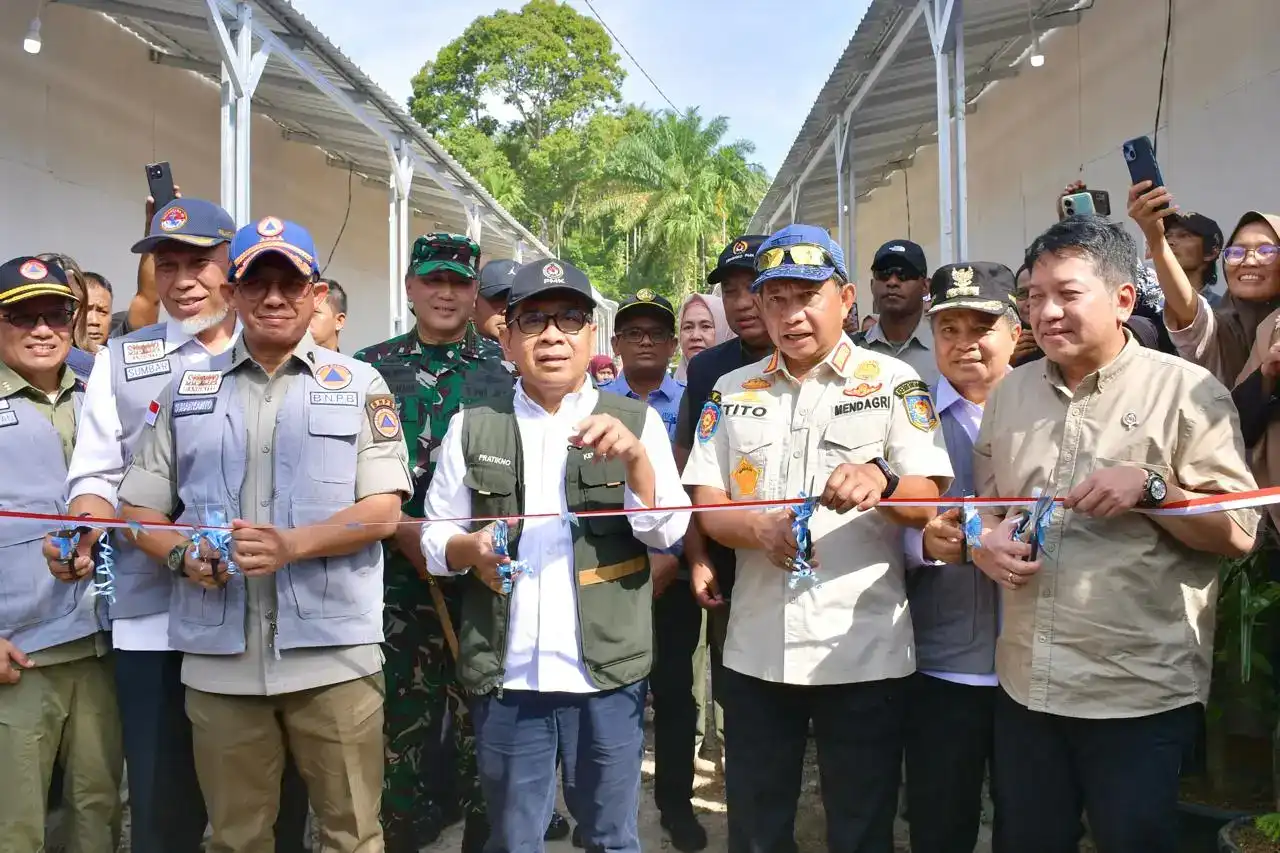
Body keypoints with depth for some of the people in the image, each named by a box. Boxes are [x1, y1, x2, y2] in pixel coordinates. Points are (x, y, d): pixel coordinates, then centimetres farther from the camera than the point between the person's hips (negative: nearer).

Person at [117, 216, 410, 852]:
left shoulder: (359, 385, 4)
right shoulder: (187, 390, 11)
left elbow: (382, 512, -4)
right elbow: (138, 509, 12)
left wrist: (291, 545, -19)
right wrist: (185, 554, -9)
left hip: (333, 651, -2)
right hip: (218, 655, 2)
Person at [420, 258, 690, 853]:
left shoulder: (636, 421, 2)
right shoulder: (472, 427, 4)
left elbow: (667, 533, -5)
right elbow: (435, 535, 5)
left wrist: (635, 457, -21)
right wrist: (470, 548, -16)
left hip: (608, 671, 0)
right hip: (505, 676, 1)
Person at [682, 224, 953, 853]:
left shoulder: (894, 382, 0)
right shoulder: (733, 390, 9)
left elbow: (930, 501, -7)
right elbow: (706, 505, 4)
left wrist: (880, 483, -30)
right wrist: (761, 529, -17)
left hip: (863, 650, -3)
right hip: (755, 649, 3)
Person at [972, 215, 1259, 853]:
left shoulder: (1188, 392, -6)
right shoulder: (1011, 391, 10)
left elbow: (1239, 532, -8)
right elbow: (984, 497, 17)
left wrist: (1150, 488, -21)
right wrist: (983, 539, -4)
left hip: (1141, 693, -5)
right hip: (1024, 684, 5)